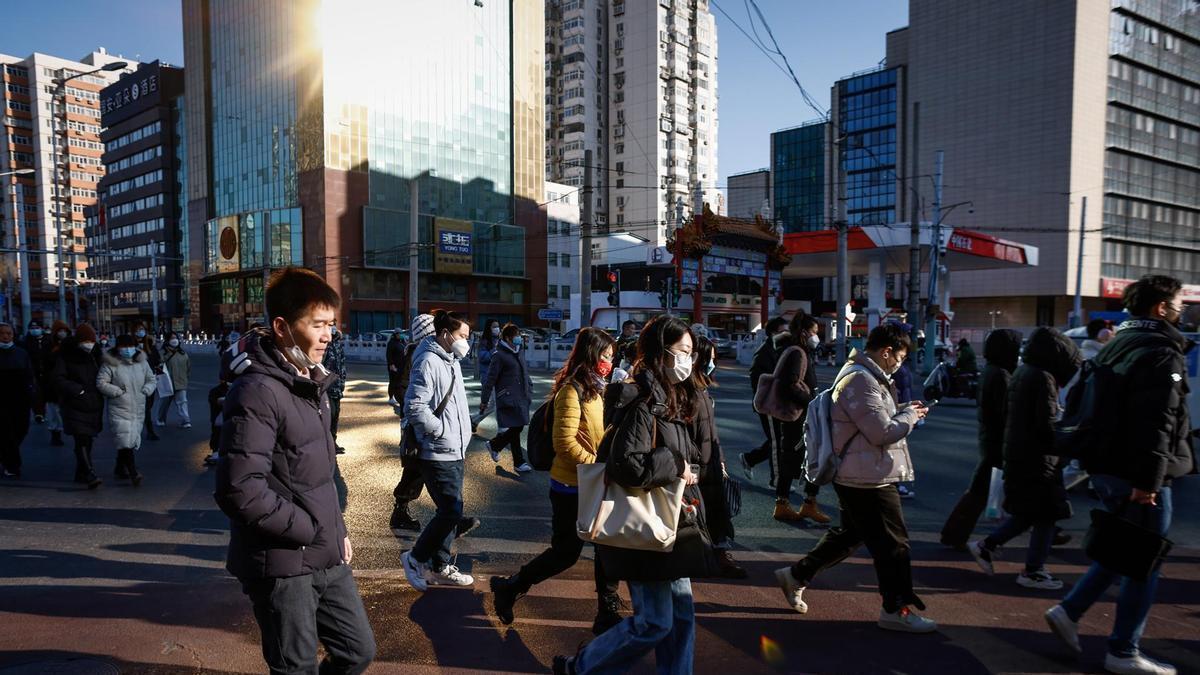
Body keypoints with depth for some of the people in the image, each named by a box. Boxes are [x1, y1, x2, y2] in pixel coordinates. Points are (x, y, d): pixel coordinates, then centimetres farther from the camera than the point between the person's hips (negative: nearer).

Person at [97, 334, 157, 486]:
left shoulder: (142, 363, 6)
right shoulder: (111, 364, -7)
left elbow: (151, 380, 16)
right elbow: (101, 383, -9)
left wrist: (146, 391, -1)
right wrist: (119, 391, -14)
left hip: (138, 411, 5)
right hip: (119, 411, -5)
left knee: (132, 441, 12)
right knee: (125, 441, -13)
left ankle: (120, 469, 30)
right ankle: (134, 473, -12)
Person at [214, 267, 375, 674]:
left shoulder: (312, 383, 10)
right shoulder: (257, 392, -20)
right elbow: (240, 490, -27)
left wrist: (337, 530, 10)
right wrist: (310, 530, -17)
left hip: (327, 557, 8)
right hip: (282, 564, -8)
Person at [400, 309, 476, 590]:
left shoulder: (452, 361, 14)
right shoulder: (429, 362, -16)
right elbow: (415, 408, -23)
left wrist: (464, 431, 11)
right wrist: (443, 430, -17)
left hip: (455, 451, 10)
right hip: (437, 453, -10)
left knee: (450, 511, 14)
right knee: (452, 511, -8)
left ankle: (439, 567, 27)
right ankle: (416, 557, 13)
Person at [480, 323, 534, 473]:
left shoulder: (519, 351, 11)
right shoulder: (499, 355, -12)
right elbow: (490, 379, -10)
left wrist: (529, 391, 16)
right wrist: (484, 401, -7)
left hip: (521, 398, 8)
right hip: (508, 398, -8)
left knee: (518, 427, 11)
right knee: (515, 428, -4)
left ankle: (494, 445, 32)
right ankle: (519, 462, 9)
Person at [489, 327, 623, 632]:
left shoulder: (592, 388, 12)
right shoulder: (572, 390, -19)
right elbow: (564, 441, -24)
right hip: (572, 488, -9)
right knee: (566, 552, 4)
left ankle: (607, 613, 23)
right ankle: (508, 588, 23)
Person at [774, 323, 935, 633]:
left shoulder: (865, 376, 13)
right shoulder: (861, 381, -22)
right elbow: (883, 433, -22)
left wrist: (903, 410, 8)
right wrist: (910, 415, -5)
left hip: (858, 477, 11)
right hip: (869, 480, -11)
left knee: (849, 534, 21)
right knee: (892, 542, 3)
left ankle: (796, 575, 27)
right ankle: (896, 610, 19)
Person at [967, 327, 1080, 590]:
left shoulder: (1022, 373, 11)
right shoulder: (1044, 378, -17)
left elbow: (1008, 416, 17)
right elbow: (1047, 425, -21)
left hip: (1017, 454, 9)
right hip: (1037, 459, -9)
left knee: (1026, 512, 18)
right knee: (1046, 515, 3)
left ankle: (986, 546, 18)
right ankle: (1033, 572, 12)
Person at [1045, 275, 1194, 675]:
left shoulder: (1120, 344, 15)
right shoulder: (1161, 352, -15)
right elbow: (1156, 423, -23)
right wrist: (1148, 480, -23)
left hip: (1109, 468, 9)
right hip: (1137, 475, -9)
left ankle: (1068, 611, 19)